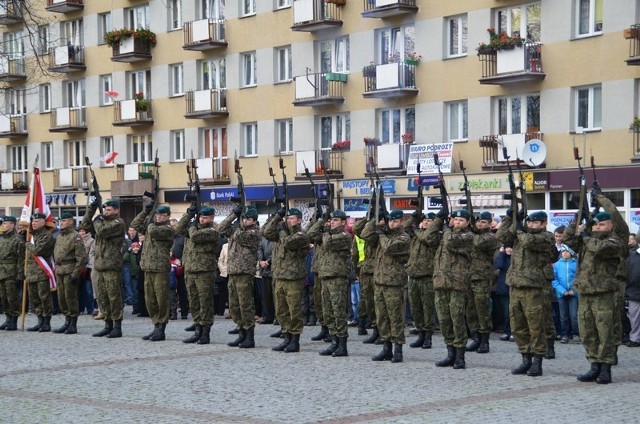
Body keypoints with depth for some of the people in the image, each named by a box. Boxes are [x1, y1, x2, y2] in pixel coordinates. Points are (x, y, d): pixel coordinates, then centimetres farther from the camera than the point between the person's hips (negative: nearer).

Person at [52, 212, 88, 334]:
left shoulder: (75, 236, -9)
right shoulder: (59, 237, 17)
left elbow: (82, 257, -14)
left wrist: (75, 273, -17)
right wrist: (56, 269, 16)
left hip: (70, 271, -8)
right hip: (59, 271, 8)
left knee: (71, 297, -4)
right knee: (62, 298, 11)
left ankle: (73, 324, 3)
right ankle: (67, 322, 21)